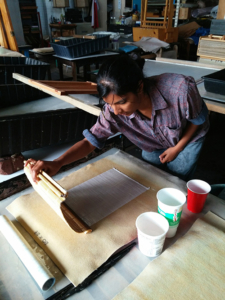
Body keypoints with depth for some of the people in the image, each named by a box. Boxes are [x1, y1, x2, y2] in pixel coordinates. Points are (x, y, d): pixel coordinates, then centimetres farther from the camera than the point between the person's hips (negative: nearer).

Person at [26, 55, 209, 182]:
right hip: (153, 147, 2)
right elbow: (91, 141, -28)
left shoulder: (180, 89, -41)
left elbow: (199, 119, -20)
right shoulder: (113, 111, -33)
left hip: (186, 139, -1)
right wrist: (58, 162, -44)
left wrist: (177, 148, -17)